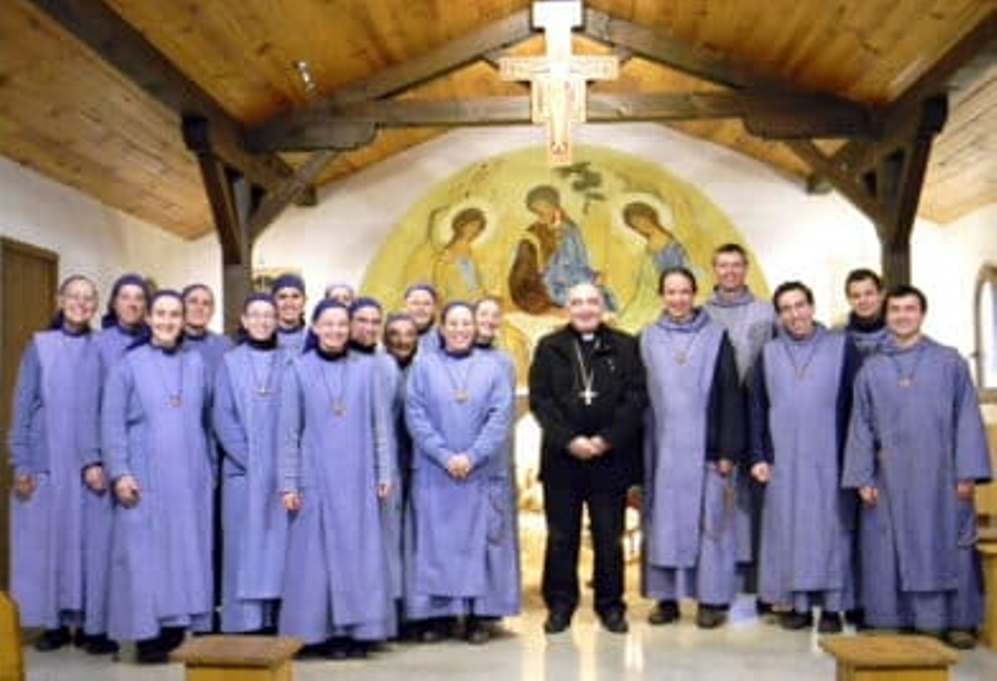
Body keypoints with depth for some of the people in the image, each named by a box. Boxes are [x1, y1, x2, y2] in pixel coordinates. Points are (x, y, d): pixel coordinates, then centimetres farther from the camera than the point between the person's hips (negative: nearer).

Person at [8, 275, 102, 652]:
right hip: (46, 462, -1)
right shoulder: (40, 345, 2)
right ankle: (54, 621, 12)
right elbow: (22, 406, 1)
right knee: (46, 538, 3)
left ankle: (85, 619, 13)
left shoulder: (100, 350, 4)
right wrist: (20, 465, -4)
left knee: (85, 540, 4)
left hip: (89, 463, 1)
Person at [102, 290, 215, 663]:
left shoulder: (197, 365, 9)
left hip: (190, 478, 3)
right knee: (145, 554, -2)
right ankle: (147, 634, 5)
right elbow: (112, 423, -3)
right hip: (145, 477, -3)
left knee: (188, 552, 5)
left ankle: (177, 632, 13)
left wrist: (211, 469, 11)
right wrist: (119, 473, -11)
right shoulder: (129, 364, 0)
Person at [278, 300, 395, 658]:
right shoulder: (298, 370, 1)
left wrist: (385, 474, 2)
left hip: (358, 478, 1)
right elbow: (289, 432, 2)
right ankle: (325, 631, 11)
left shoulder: (367, 367, 4)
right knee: (319, 552, 3)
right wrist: (287, 483, -2)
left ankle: (359, 630, 12)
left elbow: (381, 424, 6)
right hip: (316, 478, -1)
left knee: (360, 551, 4)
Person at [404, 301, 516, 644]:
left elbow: (500, 416, -1)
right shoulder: (424, 366, 6)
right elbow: (415, 415, -1)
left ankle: (478, 615, 8)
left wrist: (471, 456, -12)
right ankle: (436, 613, 9)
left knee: (477, 540, 2)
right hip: (433, 471, 0)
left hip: (481, 471, 0)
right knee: (435, 541, 1)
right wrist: (445, 456, -11)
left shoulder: (492, 367, 7)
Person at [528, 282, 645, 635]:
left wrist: (607, 439, -11)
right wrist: (568, 440, -11)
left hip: (610, 457, 0)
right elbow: (540, 400, 0)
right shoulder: (549, 347, 8)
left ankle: (610, 605, 16)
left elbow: (635, 398, -1)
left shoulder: (625, 346, 7)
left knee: (609, 537, 5)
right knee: (561, 536, 5)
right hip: (562, 457, 1)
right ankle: (560, 605, 14)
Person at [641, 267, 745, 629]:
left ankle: (712, 599, 8)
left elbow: (731, 395, -1)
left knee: (708, 521, 0)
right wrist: (638, 454, 2)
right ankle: (666, 597, 12)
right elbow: (639, 396, 7)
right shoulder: (648, 339, 8)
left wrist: (729, 450, -7)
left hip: (704, 447, -2)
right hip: (662, 447, 2)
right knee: (663, 521, 5)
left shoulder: (716, 337, 2)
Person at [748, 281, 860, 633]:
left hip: (829, 460, -2)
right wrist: (758, 456, 1)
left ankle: (832, 606, 8)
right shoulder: (769, 353, 9)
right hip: (784, 461, 2)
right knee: (787, 528, 3)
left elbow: (857, 403, 1)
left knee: (830, 528, 0)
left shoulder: (842, 347, 3)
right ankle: (796, 603, 11)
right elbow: (757, 408, 10)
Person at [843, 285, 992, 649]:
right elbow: (861, 426, 7)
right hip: (890, 479, 1)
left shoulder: (950, 362, 4)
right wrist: (862, 478, -1)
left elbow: (967, 419, 0)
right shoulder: (871, 369, 9)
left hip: (939, 476, -1)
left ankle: (956, 620, 12)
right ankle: (899, 619, 12)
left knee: (946, 546, 2)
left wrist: (967, 473, -7)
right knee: (894, 550, 3)